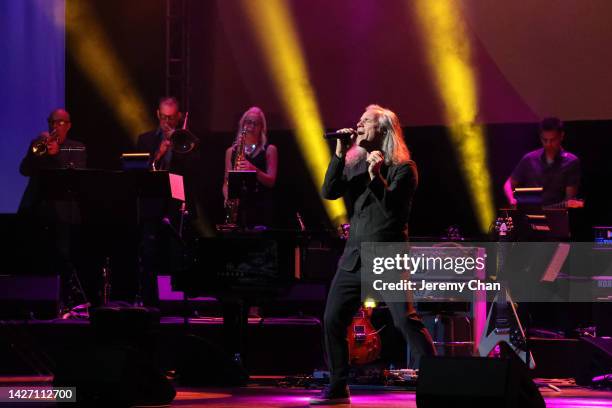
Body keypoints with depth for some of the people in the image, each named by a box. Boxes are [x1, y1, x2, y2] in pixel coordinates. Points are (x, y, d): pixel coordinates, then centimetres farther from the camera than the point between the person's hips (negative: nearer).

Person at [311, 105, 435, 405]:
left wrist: (376, 176, -28)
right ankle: (338, 388, 16)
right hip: (354, 256, 6)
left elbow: (393, 208, -15)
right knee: (332, 321, 5)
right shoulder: (354, 163, 12)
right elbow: (329, 192, -2)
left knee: (406, 320, -16)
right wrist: (339, 154, -9)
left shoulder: (402, 168, -4)